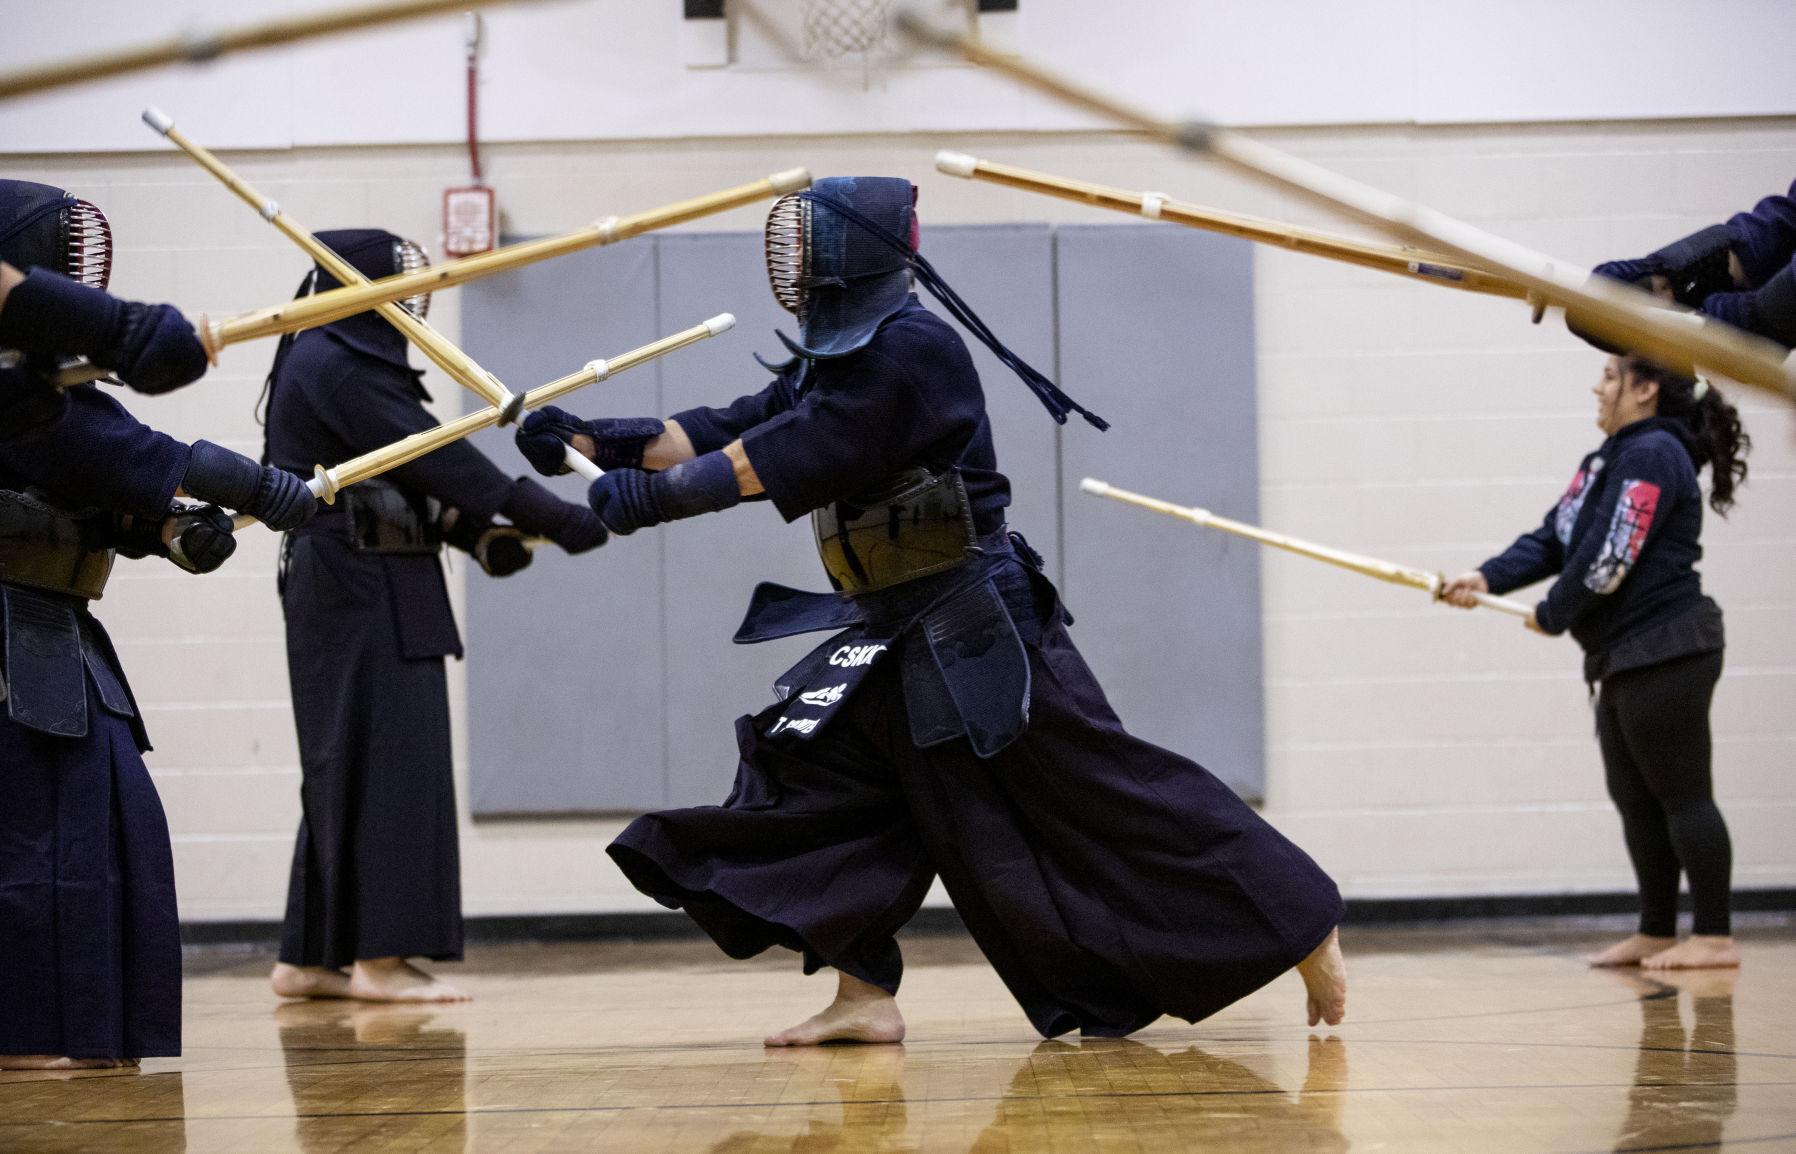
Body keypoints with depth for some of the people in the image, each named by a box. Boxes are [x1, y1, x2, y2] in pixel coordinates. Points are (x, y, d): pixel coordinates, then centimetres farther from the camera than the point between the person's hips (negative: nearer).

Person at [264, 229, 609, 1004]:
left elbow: (410, 476, 15)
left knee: (348, 768, 11)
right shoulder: (333, 366, -13)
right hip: (359, 587, -10)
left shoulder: (348, 363, 18)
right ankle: (381, 954, -11)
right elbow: (433, 458, -18)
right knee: (385, 762, -11)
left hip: (377, 587, 10)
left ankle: (311, 958, 14)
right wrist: (549, 517, -18)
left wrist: (477, 534, 0)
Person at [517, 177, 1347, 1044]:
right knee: (812, 771, -2)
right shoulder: (832, 360, 13)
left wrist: (656, 495, -23)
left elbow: (790, 458, -24)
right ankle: (865, 997, 0)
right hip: (897, 633, 10)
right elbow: (729, 433, 8)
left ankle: (1302, 929, 3)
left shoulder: (910, 349, -18)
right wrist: (590, 439, -1)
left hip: (980, 627, -10)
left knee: (1108, 797, -7)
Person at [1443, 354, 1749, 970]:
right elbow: (1553, 540, 14)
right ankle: (1657, 933, 19)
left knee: (1681, 794, -6)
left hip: (1665, 652, -10)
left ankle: (1714, 937, -2)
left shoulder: (1654, 456, -15)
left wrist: (1552, 615, -6)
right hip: (1626, 658, 10)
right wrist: (1489, 578, -1)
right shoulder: (1611, 458, 18)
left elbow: (1609, 560, -20)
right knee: (1635, 798, 12)